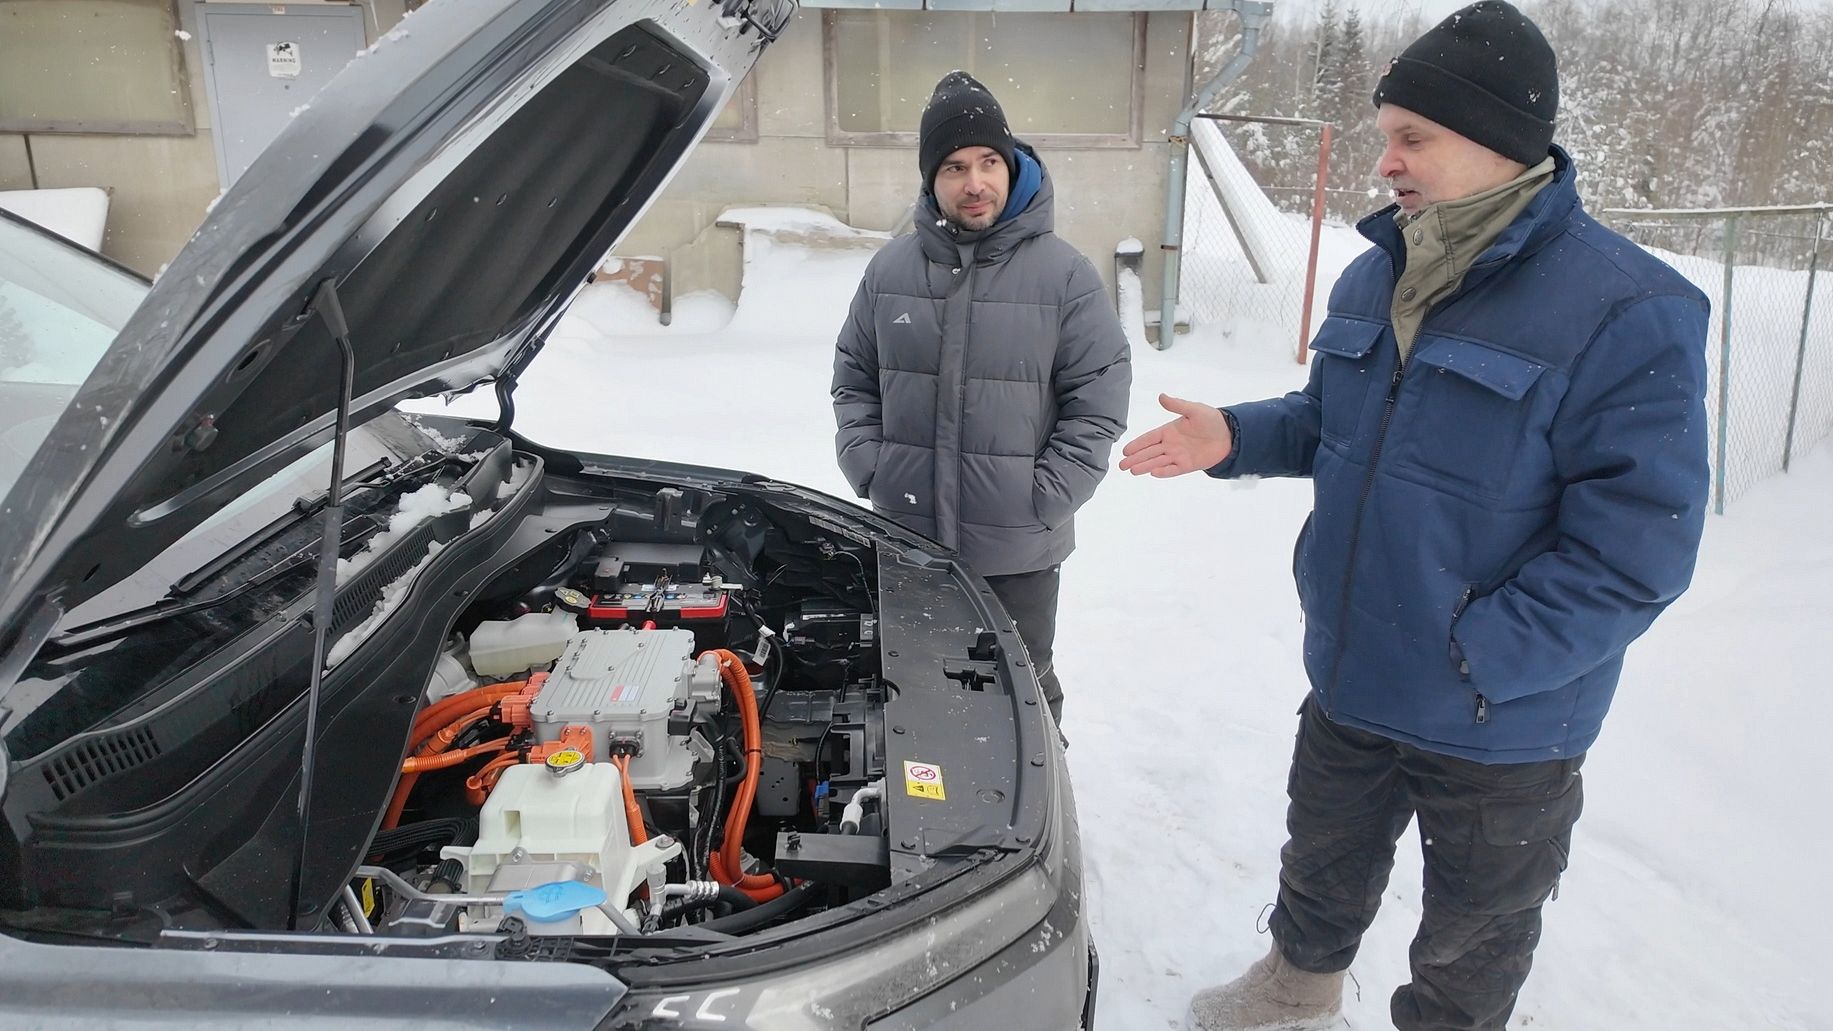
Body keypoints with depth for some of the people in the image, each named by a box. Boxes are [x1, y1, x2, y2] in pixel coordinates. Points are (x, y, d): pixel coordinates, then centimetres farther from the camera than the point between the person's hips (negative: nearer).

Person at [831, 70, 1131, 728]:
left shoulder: (1064, 274, -7)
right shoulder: (891, 268, 3)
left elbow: (1100, 398, -7)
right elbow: (854, 378, 11)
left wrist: (1045, 498, -13)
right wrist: (868, 469, -1)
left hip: (1019, 551, -3)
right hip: (905, 540, 3)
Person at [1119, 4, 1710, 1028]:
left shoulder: (1629, 311, -22)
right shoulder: (1376, 276, 0)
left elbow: (1639, 543, -23)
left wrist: (1471, 660, -25)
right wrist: (1235, 437, -5)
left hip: (1502, 728, -6)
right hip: (1349, 683, 6)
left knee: (1471, 942, 19)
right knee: (1323, 868, 29)